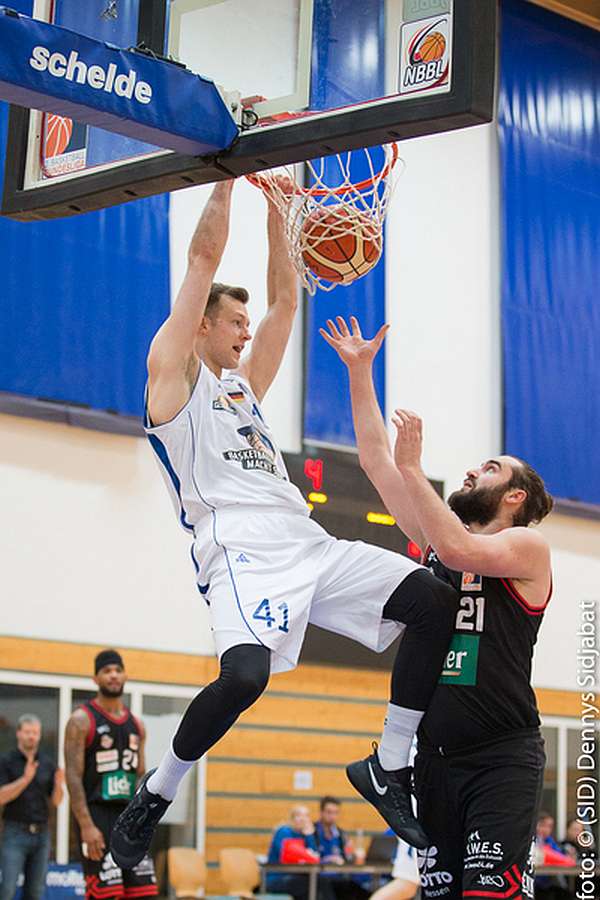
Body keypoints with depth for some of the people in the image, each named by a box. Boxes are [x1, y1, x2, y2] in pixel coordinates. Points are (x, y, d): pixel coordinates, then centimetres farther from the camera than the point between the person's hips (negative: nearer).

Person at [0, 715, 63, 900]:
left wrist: (58, 785, -14)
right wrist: (25, 779, -24)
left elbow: (55, 801, 8)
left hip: (41, 834, 4)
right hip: (15, 833, -4)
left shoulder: (47, 763, 8)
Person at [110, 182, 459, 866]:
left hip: (305, 540, 8)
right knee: (245, 674, -33)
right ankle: (154, 797, -7)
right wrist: (229, 179, 10)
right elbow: (203, 258, 5)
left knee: (434, 604, -6)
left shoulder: (244, 384, 29)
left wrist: (277, 212, 24)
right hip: (238, 547, -8)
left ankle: (389, 769, 3)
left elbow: (284, 303, 27)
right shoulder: (174, 372, 10)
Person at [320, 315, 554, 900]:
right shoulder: (438, 536, 16)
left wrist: (412, 467, -19)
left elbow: (460, 550, -21)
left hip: (502, 758, -6)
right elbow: (376, 461, 15)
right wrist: (359, 371, 12)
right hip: (437, 754, 6)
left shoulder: (528, 545, -1)